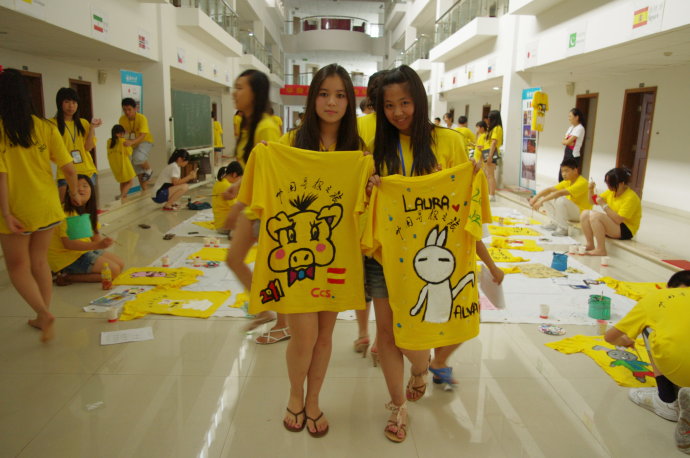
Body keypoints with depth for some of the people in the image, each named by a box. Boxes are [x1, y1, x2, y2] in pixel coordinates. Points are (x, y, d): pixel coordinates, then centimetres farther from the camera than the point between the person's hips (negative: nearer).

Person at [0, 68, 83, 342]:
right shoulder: (44, 127, -4)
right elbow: (68, 168, -5)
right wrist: (74, 193, 11)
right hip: (46, 206, 3)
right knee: (39, 261, 18)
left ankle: (44, 313, -4)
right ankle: (42, 318, 25)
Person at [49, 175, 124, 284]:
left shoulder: (88, 210, 7)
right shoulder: (66, 212, -21)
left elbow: (95, 236, 7)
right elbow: (68, 243, -28)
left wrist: (102, 242, -14)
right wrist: (98, 245, -34)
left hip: (85, 250, 9)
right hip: (67, 257, -9)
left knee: (120, 264, 5)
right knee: (113, 270, -16)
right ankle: (67, 278, -7)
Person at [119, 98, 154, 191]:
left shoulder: (142, 118, -26)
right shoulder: (122, 119, -12)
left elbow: (143, 135, -35)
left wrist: (132, 142, -50)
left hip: (145, 141, -5)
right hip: (134, 144, 5)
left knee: (139, 158, -34)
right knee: (138, 169, 9)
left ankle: (149, 170, -2)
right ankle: (144, 190, 23)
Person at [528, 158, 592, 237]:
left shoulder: (582, 183, -23)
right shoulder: (567, 182, 4)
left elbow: (560, 193, -35)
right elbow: (549, 189, -1)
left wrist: (541, 201, -39)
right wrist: (535, 198, -16)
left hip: (582, 212, -9)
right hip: (570, 211, 9)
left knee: (561, 200, -36)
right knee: (545, 197, 3)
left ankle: (563, 229, -21)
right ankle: (555, 223, 7)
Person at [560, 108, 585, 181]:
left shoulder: (580, 128, -14)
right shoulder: (571, 127, 13)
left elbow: (568, 142, -19)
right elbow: (563, 141, 8)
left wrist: (565, 141, 2)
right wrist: (567, 141, -12)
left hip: (574, 156, -8)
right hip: (566, 154, 8)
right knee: (561, 176, 10)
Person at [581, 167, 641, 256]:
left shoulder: (631, 198, -20)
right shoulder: (611, 191, 3)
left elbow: (618, 220, -27)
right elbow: (593, 201, 14)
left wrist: (604, 205, -26)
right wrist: (591, 190, -5)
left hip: (626, 230, -8)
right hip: (612, 225, 9)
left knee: (595, 215, -29)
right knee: (585, 214, -7)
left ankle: (601, 250, -24)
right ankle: (590, 245, -4)